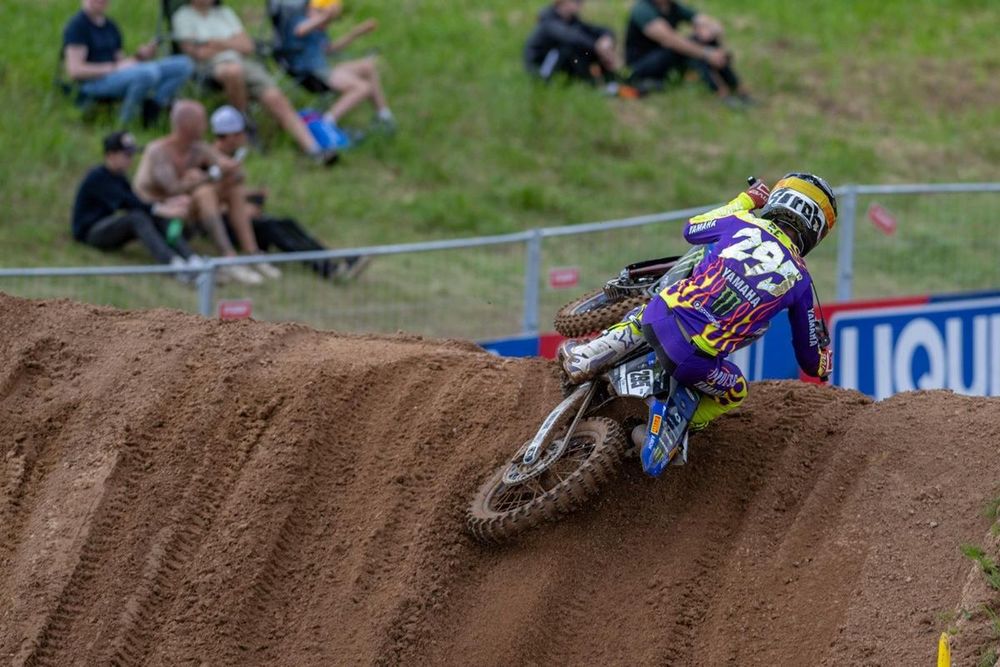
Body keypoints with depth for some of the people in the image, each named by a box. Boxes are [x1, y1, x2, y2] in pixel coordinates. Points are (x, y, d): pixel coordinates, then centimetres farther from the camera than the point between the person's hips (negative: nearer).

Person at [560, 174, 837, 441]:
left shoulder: (745, 224, 8)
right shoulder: (800, 280, 6)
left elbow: (691, 229, 32)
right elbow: (812, 360, 17)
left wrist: (746, 200, 44)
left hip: (659, 319, 3)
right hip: (695, 359, -3)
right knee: (734, 393, 30)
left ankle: (584, 360, 32)